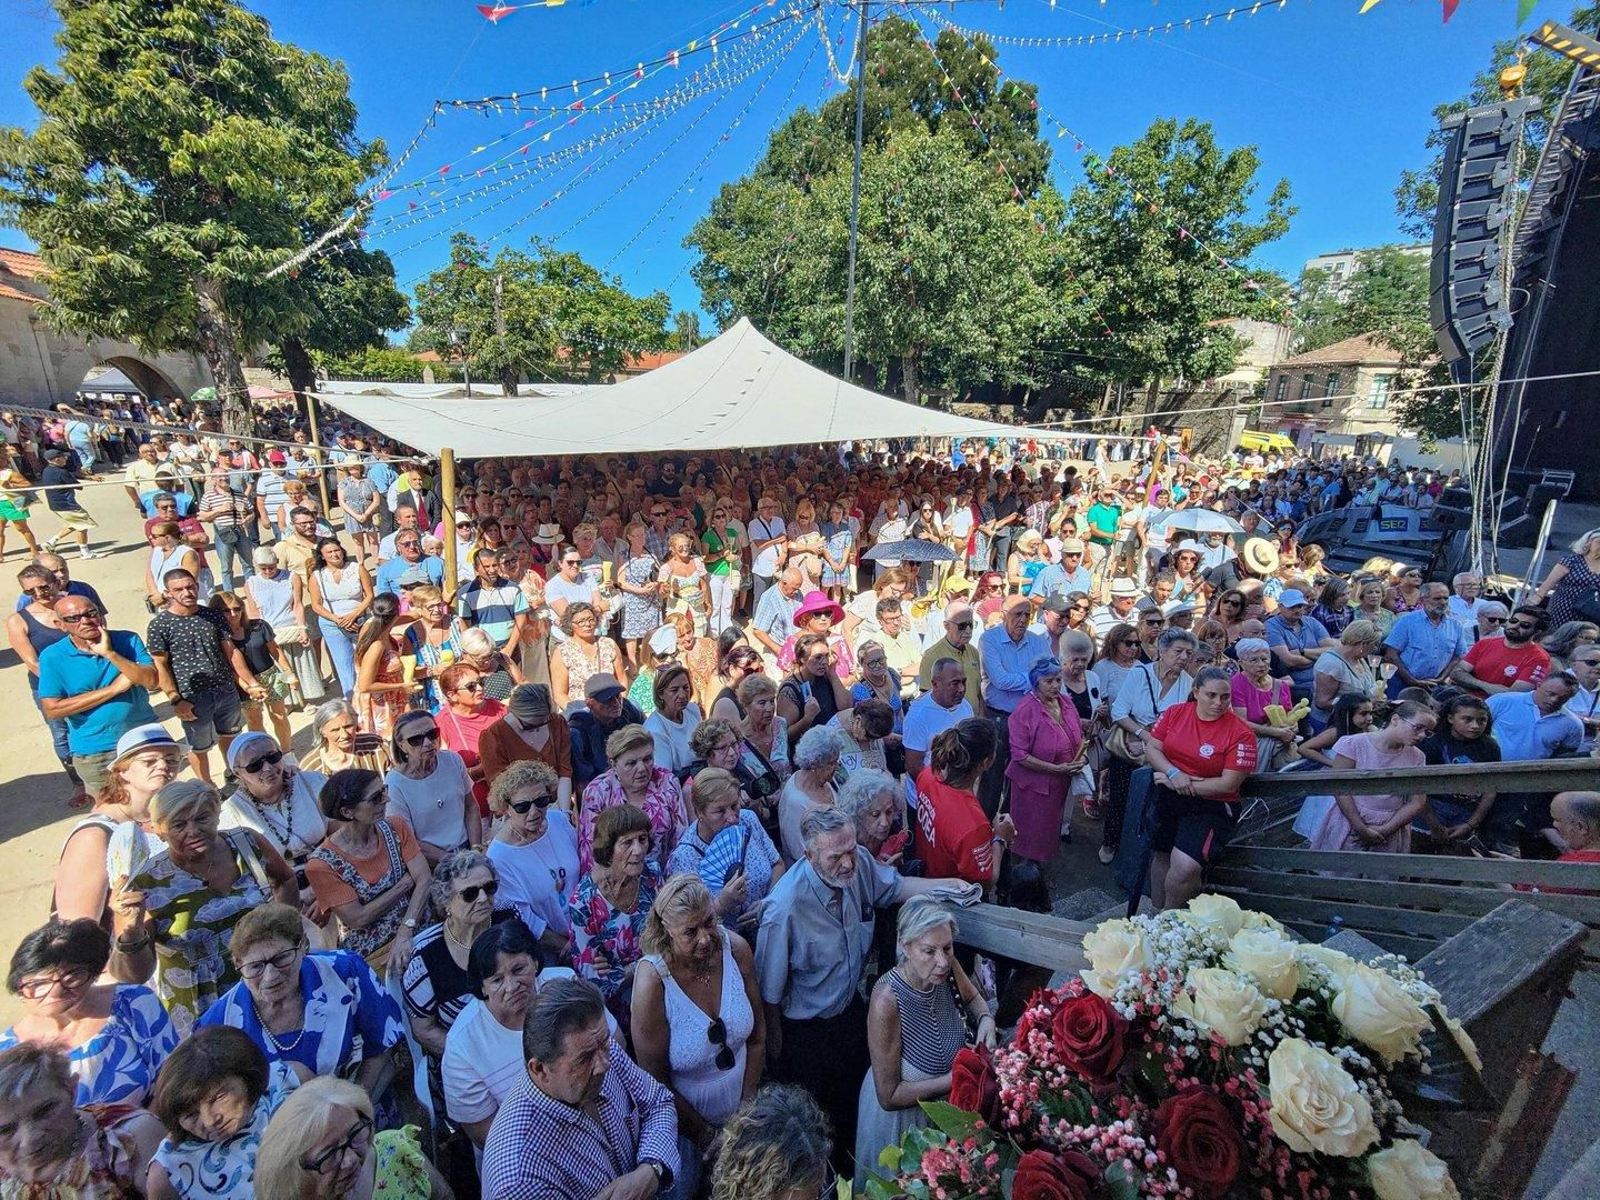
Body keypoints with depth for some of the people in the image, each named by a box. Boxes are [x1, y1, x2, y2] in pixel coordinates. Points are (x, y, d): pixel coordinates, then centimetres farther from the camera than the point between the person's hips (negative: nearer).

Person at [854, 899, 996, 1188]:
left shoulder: (946, 966, -22)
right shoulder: (887, 1001, -37)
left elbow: (972, 997, 3)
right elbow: (889, 1096, -25)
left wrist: (986, 1020, -18)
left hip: (946, 1103, 5)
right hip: (902, 1117, -5)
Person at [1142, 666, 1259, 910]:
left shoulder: (1240, 734, -9)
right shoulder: (1175, 713, 2)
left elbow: (1229, 784, -11)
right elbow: (1152, 748, 3)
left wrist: (1186, 785, -13)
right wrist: (1174, 773, -14)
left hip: (1210, 805, -4)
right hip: (1166, 798, 4)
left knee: (1184, 868, -19)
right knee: (1159, 856, 6)